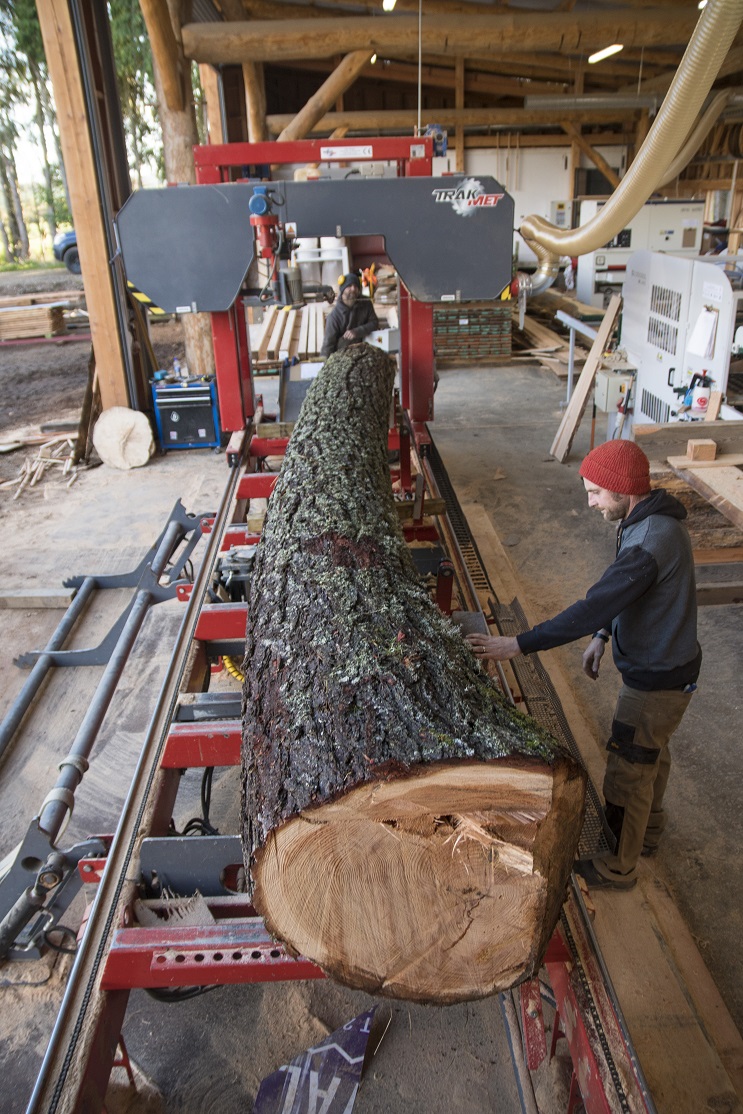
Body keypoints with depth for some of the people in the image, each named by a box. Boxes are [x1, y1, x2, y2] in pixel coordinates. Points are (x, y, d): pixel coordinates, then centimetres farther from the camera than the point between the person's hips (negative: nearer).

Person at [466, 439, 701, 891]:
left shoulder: (650, 543, -34)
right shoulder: (653, 518, -2)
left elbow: (592, 608, -36)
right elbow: (618, 593, 11)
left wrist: (518, 645, -34)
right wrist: (603, 635, 3)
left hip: (657, 680, -10)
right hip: (662, 666, 10)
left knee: (627, 774, 8)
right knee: (651, 753, 29)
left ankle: (619, 867, 29)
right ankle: (649, 829, 52)